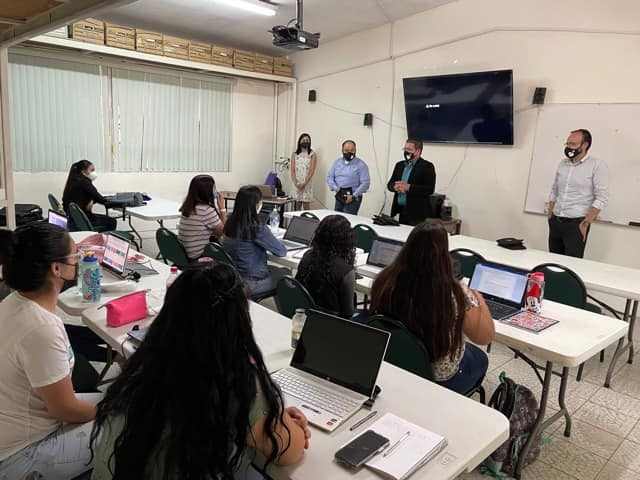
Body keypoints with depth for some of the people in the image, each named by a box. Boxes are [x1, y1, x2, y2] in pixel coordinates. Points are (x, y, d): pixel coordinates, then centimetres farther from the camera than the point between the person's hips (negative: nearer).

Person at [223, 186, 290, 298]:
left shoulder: (230, 223, -3)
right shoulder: (257, 228, -25)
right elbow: (282, 251, -15)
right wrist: (272, 240, 4)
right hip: (251, 284, -7)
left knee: (275, 269, 28)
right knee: (286, 272, 17)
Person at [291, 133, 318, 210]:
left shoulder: (312, 154, 2)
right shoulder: (294, 154, 10)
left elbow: (312, 171, -6)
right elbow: (292, 170, 5)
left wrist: (304, 184, -14)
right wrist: (296, 183, -9)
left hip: (307, 184, -2)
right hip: (296, 185, 2)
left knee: (306, 208, -2)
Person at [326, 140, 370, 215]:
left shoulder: (361, 165, -4)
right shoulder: (337, 162, 11)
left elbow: (365, 183, -10)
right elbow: (329, 177, 11)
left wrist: (353, 196, -15)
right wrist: (336, 188, -7)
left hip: (353, 199, -5)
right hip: (339, 198, 5)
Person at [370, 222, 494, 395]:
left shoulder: (385, 281, -19)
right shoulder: (456, 294, -29)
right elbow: (485, 337, -14)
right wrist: (479, 300, 3)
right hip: (439, 377, -4)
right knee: (480, 358, 30)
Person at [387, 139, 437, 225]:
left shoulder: (427, 166, -4)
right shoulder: (399, 165, 15)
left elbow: (430, 189, -13)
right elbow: (390, 184, 14)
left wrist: (408, 187, -20)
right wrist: (395, 187, -9)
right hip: (400, 211, 5)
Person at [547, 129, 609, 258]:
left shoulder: (597, 165, -8)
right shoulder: (562, 164, 10)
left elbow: (601, 198, -12)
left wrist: (585, 223, -15)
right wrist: (550, 215, 10)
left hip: (576, 223, -5)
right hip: (555, 221, 6)